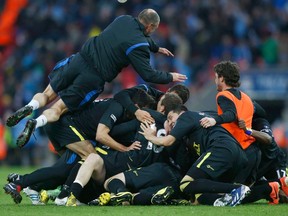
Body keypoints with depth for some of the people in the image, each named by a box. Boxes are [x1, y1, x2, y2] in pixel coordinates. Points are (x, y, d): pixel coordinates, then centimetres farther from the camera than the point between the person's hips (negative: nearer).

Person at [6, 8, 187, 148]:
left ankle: (30, 107, -18)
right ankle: (36, 123, -26)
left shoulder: (124, 20, 11)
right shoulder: (138, 46, -9)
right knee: (58, 108, 2)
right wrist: (170, 77, 10)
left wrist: (157, 48, 46)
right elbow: (148, 74, -6)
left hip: (79, 59, 5)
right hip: (93, 79, -5)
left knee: (47, 95, 14)